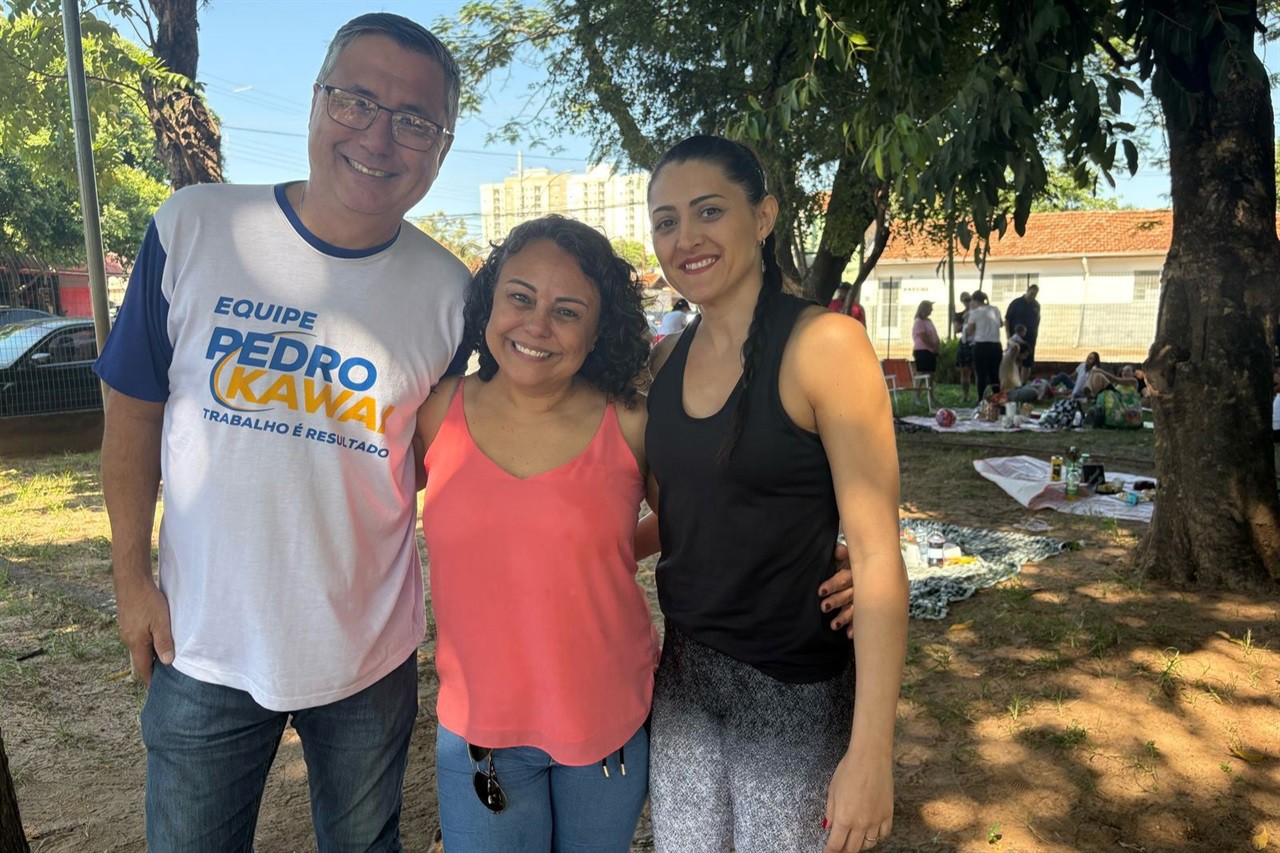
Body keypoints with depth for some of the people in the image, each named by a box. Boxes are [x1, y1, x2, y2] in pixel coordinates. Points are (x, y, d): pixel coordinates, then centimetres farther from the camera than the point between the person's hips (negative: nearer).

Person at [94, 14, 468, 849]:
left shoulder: (449, 292, -10)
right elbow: (134, 409, -2)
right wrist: (132, 576, 0)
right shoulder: (193, 227, -11)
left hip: (371, 648, 1)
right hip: (203, 642, 0)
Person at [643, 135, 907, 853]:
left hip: (793, 686, -5)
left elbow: (877, 555, -19)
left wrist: (871, 752, -20)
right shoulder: (668, 360, 2)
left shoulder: (822, 345, -17)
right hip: (684, 669, 5)